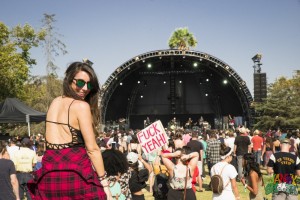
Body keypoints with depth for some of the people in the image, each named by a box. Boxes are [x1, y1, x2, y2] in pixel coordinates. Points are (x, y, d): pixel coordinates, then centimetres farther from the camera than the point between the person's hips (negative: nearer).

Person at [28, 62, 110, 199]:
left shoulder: (55, 102, 14)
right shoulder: (81, 106, -6)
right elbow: (92, 148, -9)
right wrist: (104, 182, -7)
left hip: (49, 173, 7)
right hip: (76, 171, -6)